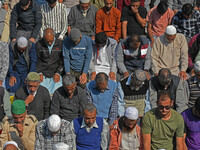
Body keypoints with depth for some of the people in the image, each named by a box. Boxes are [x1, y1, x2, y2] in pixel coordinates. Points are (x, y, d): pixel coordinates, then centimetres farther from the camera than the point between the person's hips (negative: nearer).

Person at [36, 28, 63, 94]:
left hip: (56, 74, -1)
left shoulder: (60, 44, 1)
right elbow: (38, 60, 9)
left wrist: (58, 73, -6)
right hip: (43, 73, 1)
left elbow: (62, 61, 4)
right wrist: (40, 73, -3)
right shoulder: (39, 44, 3)